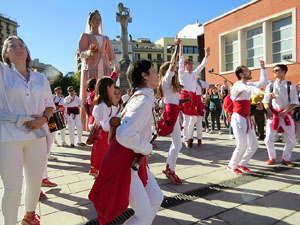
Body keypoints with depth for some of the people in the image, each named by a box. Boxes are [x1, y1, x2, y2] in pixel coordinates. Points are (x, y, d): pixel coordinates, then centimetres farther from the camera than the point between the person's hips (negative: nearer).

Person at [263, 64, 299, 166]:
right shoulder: (270, 85, 4)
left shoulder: (291, 85, 0)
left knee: (291, 140, 5)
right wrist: (268, 110, -12)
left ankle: (286, 159, 25)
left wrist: (285, 111, -17)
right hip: (273, 115, 0)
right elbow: (265, 100, 6)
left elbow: (295, 102, -2)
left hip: (286, 115, 0)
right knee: (269, 139, -2)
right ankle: (272, 157, 21)